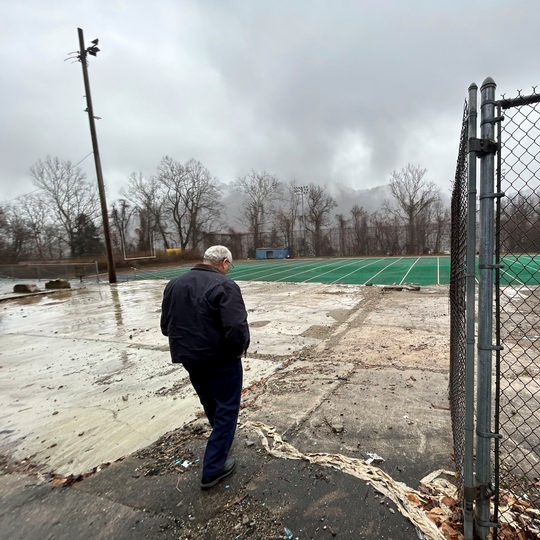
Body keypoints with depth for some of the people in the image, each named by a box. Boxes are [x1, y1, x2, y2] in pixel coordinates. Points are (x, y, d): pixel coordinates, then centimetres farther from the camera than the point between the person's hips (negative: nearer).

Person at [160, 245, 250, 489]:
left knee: (211, 405, 28)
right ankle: (214, 468, 18)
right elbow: (236, 328, -28)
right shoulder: (224, 286, -19)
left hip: (188, 358, 7)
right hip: (220, 359, -7)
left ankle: (222, 438, 53)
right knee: (226, 409, 11)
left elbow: (166, 325, 8)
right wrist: (240, 348, -10)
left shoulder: (174, 284, 3)